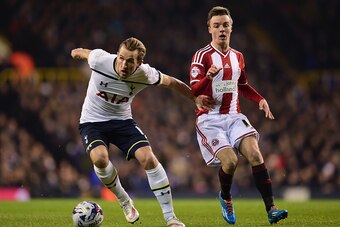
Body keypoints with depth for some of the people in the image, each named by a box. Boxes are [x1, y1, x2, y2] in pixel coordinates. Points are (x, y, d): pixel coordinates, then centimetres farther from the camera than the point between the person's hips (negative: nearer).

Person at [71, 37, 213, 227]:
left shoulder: (144, 74, -19)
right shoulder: (100, 60, -24)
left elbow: (171, 82, -1)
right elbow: (85, 53, 1)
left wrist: (196, 98, 5)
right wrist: (78, 52, 22)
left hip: (122, 121, 1)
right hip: (92, 121, -1)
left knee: (148, 158, -20)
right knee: (100, 158, -31)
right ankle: (124, 201, -2)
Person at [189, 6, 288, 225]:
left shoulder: (238, 56, 13)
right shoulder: (202, 56, -5)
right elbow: (194, 91, -15)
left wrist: (260, 99, 12)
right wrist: (208, 77, -35)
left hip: (234, 116, 4)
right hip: (209, 119, -4)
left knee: (254, 153, -20)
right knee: (230, 160, -23)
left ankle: (271, 208, -21)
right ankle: (226, 198, 10)